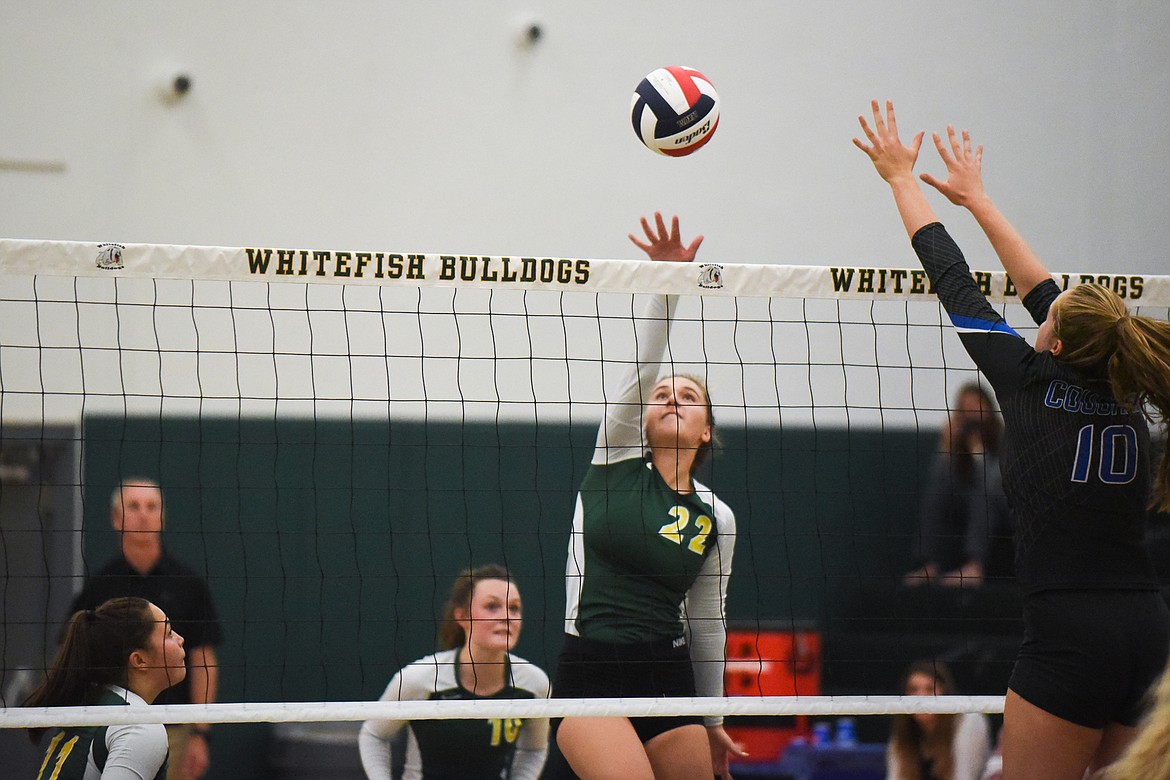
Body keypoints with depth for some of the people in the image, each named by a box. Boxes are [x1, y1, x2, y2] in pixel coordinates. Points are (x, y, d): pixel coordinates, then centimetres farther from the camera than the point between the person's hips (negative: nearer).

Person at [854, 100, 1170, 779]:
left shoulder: (1034, 383, -4)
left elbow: (955, 284, 8)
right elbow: (1043, 291, 25)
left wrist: (903, 178, 21)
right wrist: (977, 197, 37)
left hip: (1072, 639, -6)